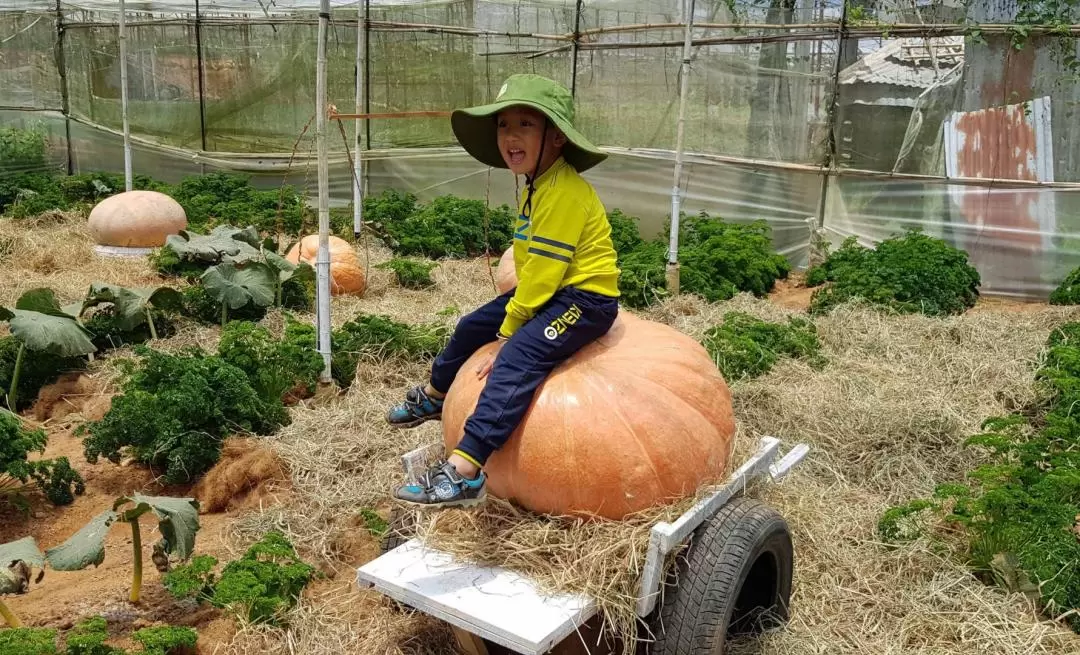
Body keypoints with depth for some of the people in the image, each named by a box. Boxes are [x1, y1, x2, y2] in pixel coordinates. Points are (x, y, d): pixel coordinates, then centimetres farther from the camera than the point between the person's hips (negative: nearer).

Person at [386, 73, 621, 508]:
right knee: (472, 326, 19)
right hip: (551, 291, 11)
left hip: (585, 298, -10)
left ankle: (464, 473, -37)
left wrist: (510, 328, -17)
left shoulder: (565, 192, -24)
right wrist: (513, 310, 8)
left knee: (516, 358, -30)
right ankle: (433, 397, 45)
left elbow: (543, 270, -24)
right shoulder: (538, 184, 8)